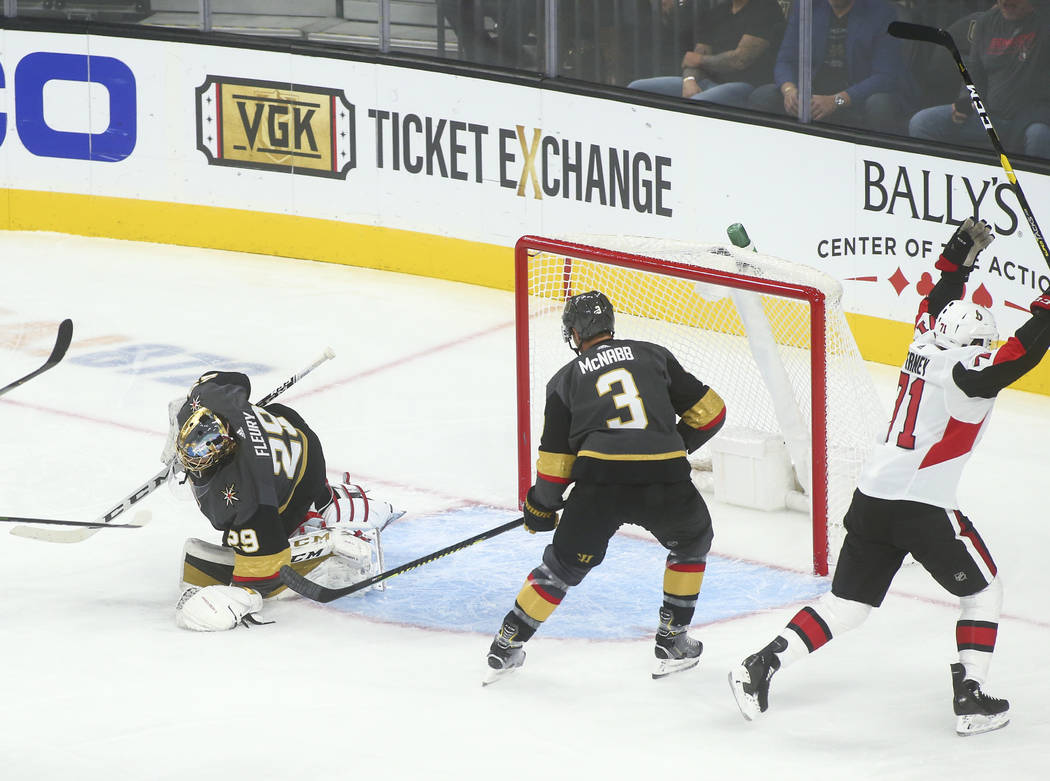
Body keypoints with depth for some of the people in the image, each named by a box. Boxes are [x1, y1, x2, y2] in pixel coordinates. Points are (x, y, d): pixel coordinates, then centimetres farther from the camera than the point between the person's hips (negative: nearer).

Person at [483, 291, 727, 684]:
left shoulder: (565, 379, 17)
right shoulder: (653, 355, 19)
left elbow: (555, 460, 16)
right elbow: (709, 412, 20)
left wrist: (541, 509, 31)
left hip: (600, 480, 0)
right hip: (664, 480, 0)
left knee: (564, 564, 19)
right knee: (692, 542, 29)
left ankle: (506, 646, 22)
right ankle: (673, 643, 28)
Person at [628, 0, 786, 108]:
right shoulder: (715, 13, 20)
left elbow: (740, 60, -11)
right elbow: (693, 58, 15)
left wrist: (700, 60, 4)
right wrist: (690, 80, -10)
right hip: (709, 82, 8)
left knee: (697, 104, -41)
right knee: (636, 88, -3)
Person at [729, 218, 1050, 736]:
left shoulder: (925, 346, 11)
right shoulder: (969, 368, -11)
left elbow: (935, 306, 29)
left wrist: (958, 258, 34)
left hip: (872, 499, 7)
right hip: (924, 508, -7)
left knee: (847, 603, 13)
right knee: (982, 590, 12)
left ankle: (760, 668, 2)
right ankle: (970, 699, 6)